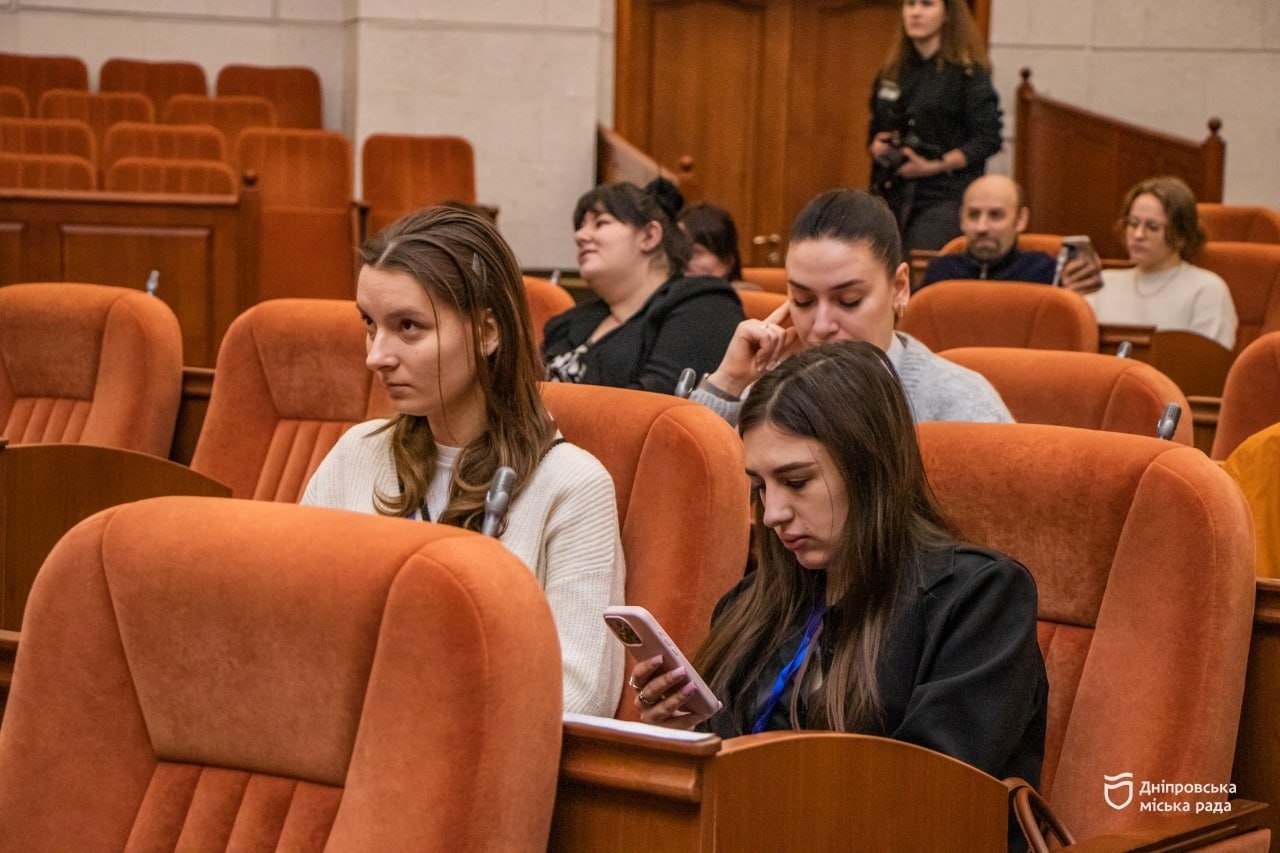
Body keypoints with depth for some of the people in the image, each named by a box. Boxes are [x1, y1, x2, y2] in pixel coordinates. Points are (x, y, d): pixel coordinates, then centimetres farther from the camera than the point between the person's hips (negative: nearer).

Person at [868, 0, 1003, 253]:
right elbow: (875, 129, 24)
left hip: (944, 197, -5)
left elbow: (988, 139, -8)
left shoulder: (967, 73, -3)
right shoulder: (893, 71, 14)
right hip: (892, 195, 5)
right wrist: (875, 146, 0)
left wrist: (934, 166, -16)